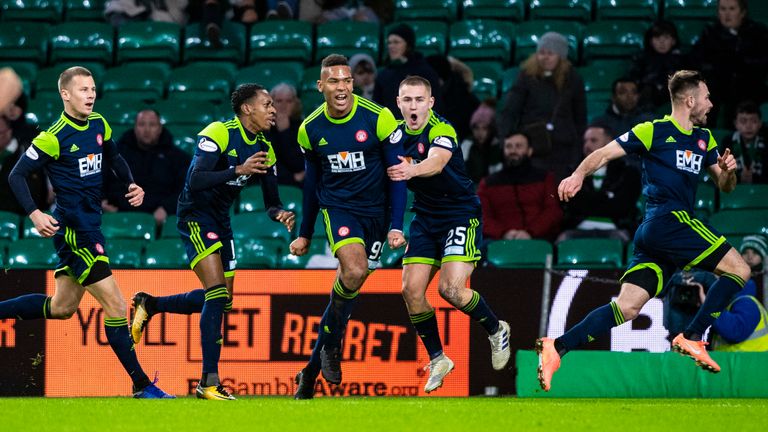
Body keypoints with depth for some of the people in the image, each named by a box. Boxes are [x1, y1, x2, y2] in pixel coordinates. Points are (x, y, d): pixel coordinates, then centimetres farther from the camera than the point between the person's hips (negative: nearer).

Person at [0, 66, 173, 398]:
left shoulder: (99, 126, 7)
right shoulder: (54, 137, -15)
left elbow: (113, 157, 26)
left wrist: (131, 184, 9)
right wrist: (34, 214, -23)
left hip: (90, 227, 9)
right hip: (73, 230, -9)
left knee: (61, 308, 17)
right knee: (114, 304, -9)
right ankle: (141, 385, -4)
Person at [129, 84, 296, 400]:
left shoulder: (264, 149, 6)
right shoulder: (219, 134, -17)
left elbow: (271, 201, 9)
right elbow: (195, 180, -28)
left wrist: (280, 214, -14)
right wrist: (238, 170, -38)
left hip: (220, 221, 9)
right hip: (196, 216, -9)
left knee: (222, 300, 12)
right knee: (218, 294, -19)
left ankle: (149, 305, 32)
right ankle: (209, 382, -17)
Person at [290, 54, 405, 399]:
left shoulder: (378, 118, -11)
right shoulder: (310, 130, -3)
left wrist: (396, 226, -11)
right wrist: (305, 234, 16)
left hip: (375, 211, 0)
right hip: (337, 207, 0)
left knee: (349, 287, 1)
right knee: (354, 271, -27)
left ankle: (313, 367, 15)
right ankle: (331, 345, -6)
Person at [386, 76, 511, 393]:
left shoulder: (441, 131, -21)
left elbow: (436, 162, -43)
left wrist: (412, 169, -64)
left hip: (461, 214, -6)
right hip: (425, 219, 6)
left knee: (451, 289, -19)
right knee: (411, 290, -5)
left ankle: (496, 329, 10)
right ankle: (437, 360, 12)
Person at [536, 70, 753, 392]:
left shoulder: (704, 139, 22)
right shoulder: (654, 131, 1)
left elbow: (724, 186, 25)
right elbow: (604, 155, 0)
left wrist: (728, 171, 1)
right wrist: (579, 175, -19)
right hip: (668, 219, -7)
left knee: (627, 307, -4)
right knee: (739, 271, -8)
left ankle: (557, 347, -12)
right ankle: (692, 338, -9)